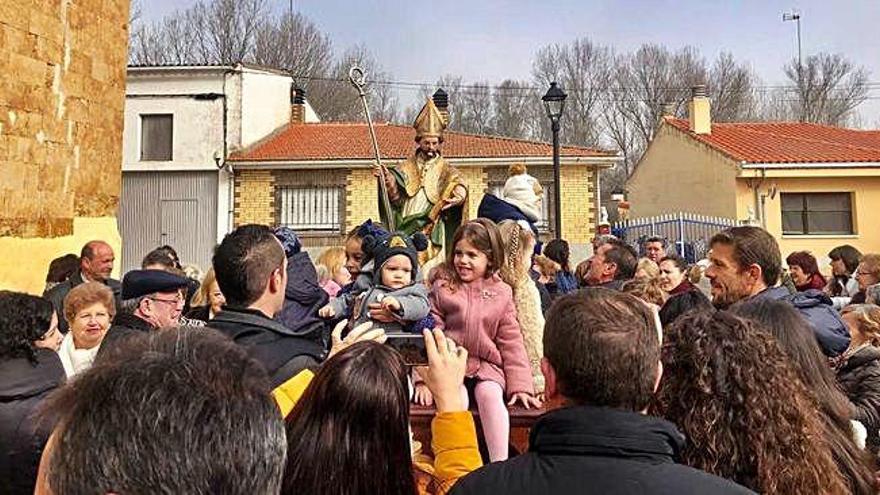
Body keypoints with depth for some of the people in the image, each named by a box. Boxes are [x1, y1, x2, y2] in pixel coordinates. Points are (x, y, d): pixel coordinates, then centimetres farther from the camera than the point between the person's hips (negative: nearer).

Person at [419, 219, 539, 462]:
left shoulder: (501, 294, 7)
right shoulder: (442, 289, 5)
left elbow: (511, 342, 6)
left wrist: (521, 385, 1)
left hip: (487, 365, 1)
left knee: (490, 395, -29)